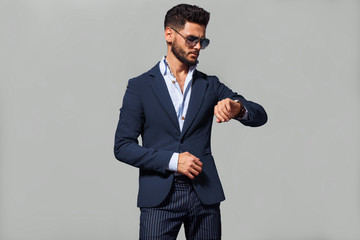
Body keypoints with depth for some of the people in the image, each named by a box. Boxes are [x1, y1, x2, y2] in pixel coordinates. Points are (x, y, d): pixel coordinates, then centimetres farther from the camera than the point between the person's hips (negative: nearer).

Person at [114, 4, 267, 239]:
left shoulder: (210, 85, 12)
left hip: (205, 195, 3)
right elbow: (123, 146, -1)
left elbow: (260, 116, 5)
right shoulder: (140, 86, 4)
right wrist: (172, 160, -12)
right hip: (160, 197, -2)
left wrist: (238, 107, -17)